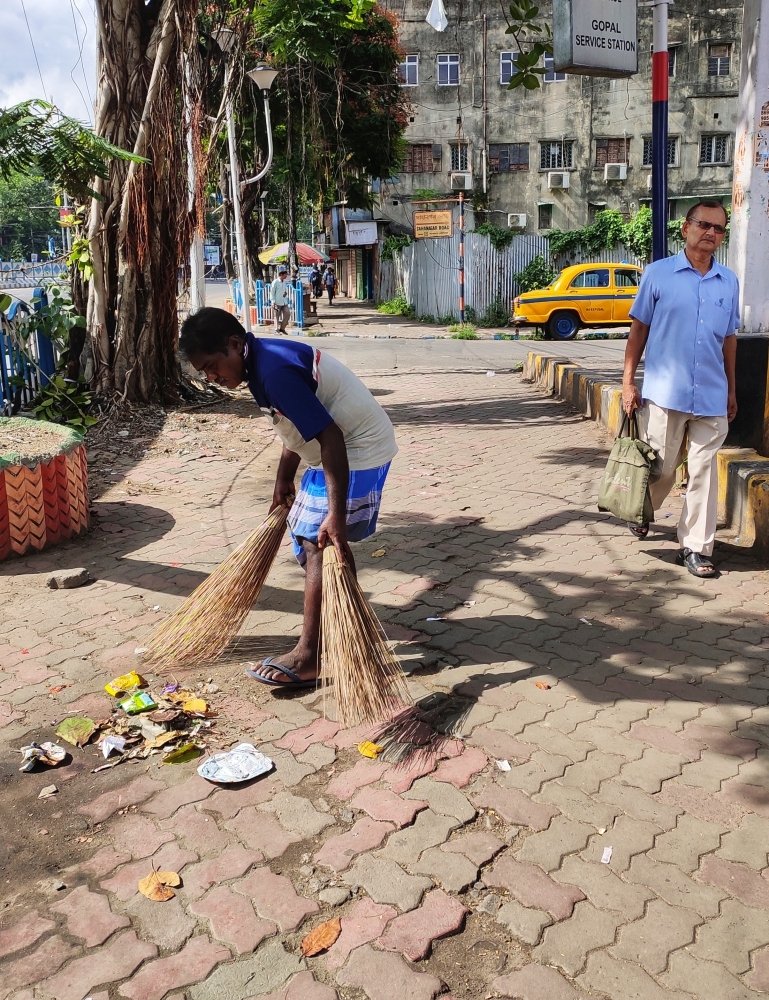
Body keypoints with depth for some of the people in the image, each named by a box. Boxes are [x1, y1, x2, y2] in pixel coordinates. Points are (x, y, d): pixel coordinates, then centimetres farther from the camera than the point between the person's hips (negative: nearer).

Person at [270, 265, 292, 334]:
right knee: (276, 316, 0)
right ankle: (277, 330, 9)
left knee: (287, 314, 0)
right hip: (277, 303, -6)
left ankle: (282, 328, 14)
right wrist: (273, 302, -13)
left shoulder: (285, 282, 9)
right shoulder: (275, 282, -11)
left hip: (284, 302, 7)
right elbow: (272, 293, -9)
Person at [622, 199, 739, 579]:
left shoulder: (729, 282, 9)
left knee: (703, 474, 3)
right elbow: (639, 330, 1)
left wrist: (731, 391, 17)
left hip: (712, 396, 3)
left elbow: (729, 339, 16)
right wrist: (628, 382, -4)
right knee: (661, 469, 7)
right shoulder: (659, 274, 0)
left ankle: (695, 548, 12)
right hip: (664, 392, -3)